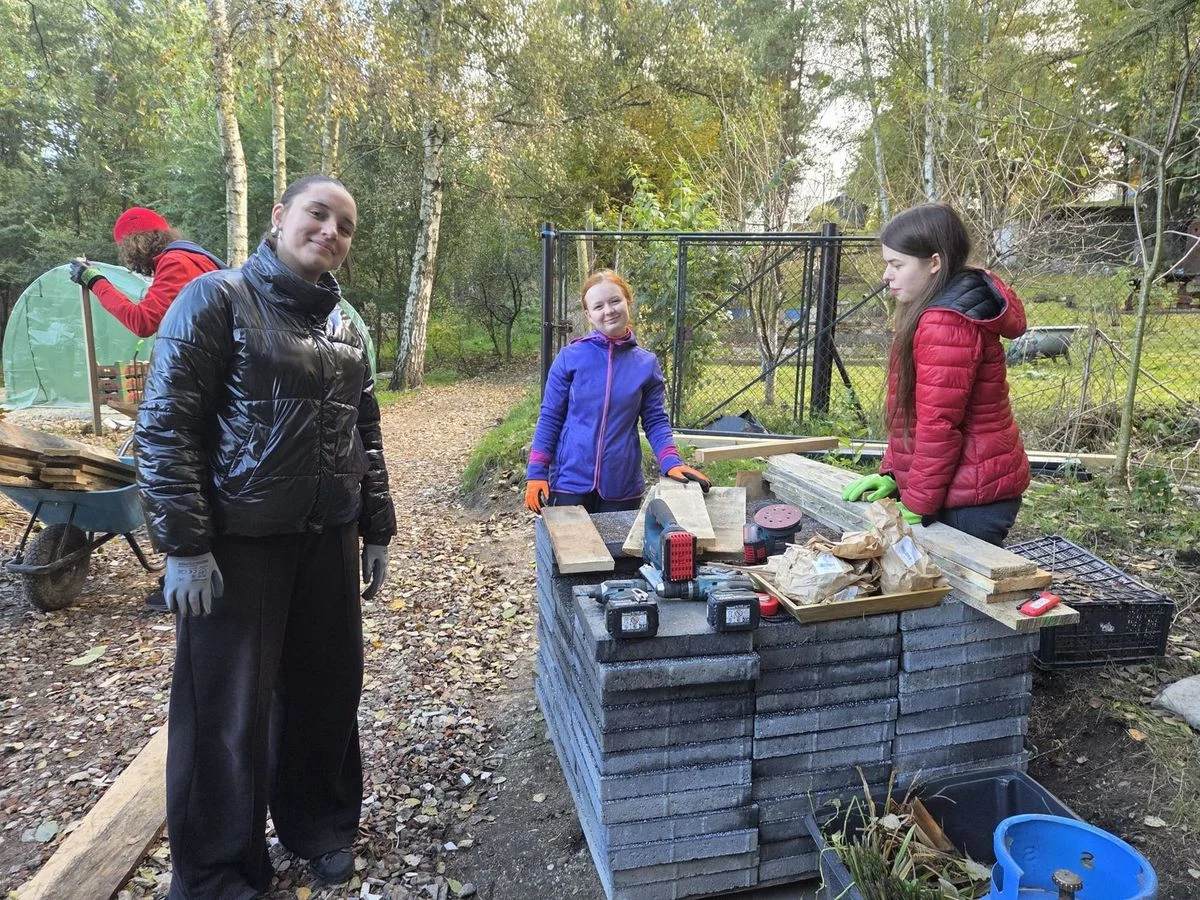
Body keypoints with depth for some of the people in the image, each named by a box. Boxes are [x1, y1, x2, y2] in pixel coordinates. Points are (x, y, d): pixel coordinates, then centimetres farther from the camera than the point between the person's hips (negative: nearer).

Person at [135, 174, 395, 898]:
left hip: (329, 540, 6)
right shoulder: (216, 299, -6)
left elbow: (366, 434, 16)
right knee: (229, 705, 5)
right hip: (237, 543, -5)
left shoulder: (344, 325, 12)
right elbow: (165, 426, -11)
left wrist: (377, 531, 14)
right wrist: (184, 545, -15)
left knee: (328, 685, 13)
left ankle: (320, 823, 36)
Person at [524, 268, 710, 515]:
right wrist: (537, 473, -5)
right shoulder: (570, 357, -4)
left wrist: (672, 464, -13)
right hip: (571, 480, -1)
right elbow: (549, 418, 0)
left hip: (623, 486, 2)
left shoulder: (647, 364, 1)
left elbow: (656, 422, 3)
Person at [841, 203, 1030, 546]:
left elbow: (939, 425, -22)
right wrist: (891, 473, 11)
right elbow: (911, 409, 15)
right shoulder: (937, 311, 12)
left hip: (970, 502, -10)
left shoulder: (945, 324, -21)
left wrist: (915, 508, -15)